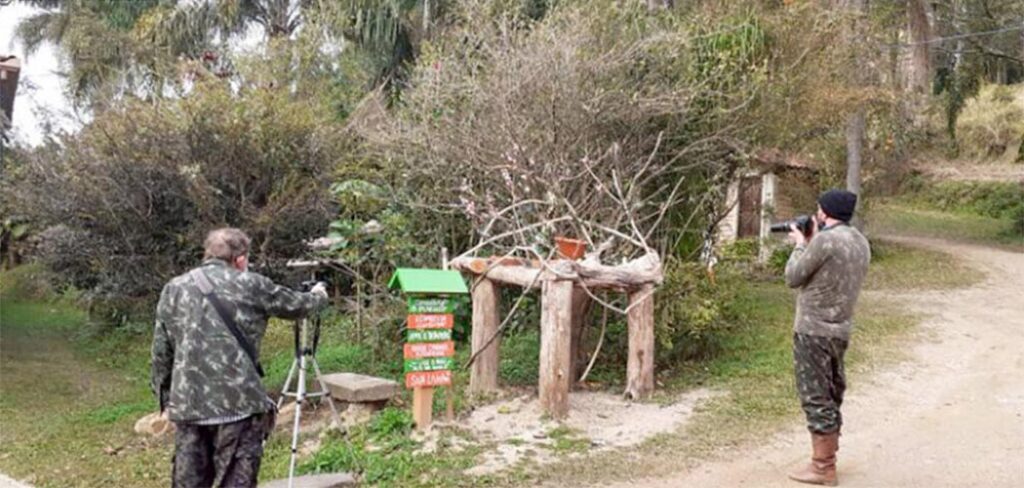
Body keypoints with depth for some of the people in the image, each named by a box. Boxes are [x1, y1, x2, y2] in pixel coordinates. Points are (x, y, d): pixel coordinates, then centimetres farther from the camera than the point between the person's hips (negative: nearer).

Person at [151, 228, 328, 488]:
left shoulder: (174, 288, 11)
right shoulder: (251, 285, 1)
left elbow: (161, 352, 11)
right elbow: (296, 305, 16)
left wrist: (166, 398, 19)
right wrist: (319, 295, 37)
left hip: (188, 404, 4)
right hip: (239, 402, -4)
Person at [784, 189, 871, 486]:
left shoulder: (825, 240, -19)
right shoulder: (860, 242, 8)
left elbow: (793, 278, -10)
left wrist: (801, 244, 4)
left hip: (814, 330, -9)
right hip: (840, 330, 9)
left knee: (816, 398, -1)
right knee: (830, 396, 18)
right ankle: (827, 457, 29)